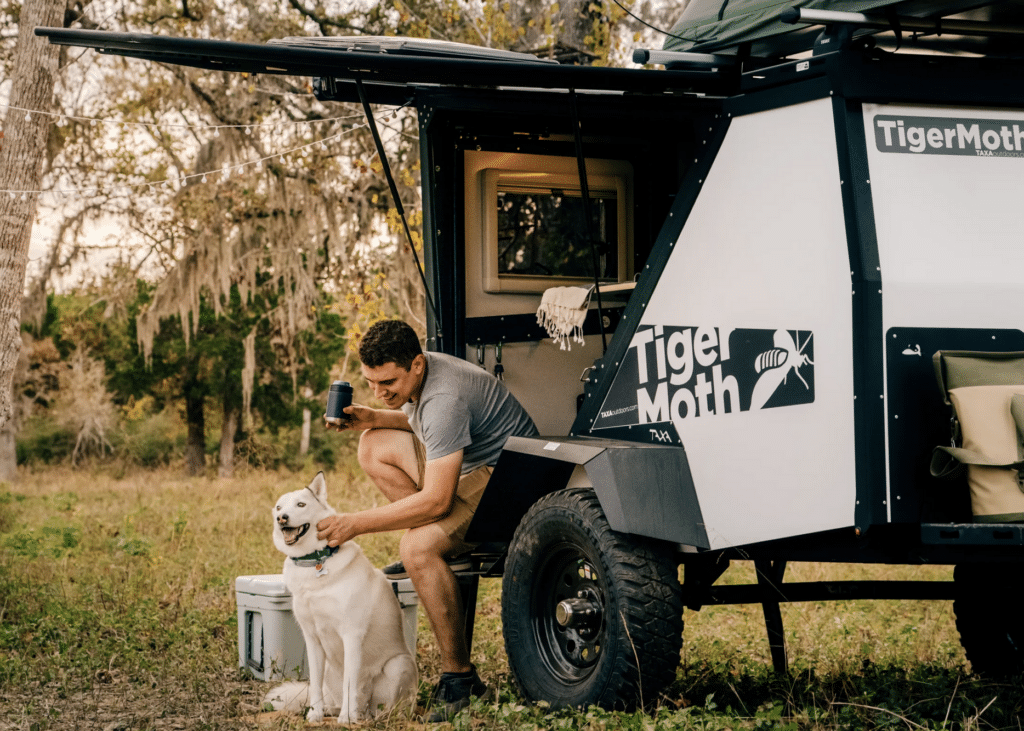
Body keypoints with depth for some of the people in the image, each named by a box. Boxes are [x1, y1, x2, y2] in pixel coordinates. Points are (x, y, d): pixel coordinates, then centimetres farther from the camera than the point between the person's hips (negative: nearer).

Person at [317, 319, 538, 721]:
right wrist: (373, 418, 4)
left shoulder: (444, 398, -29)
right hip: (467, 466, 11)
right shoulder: (412, 377, 1)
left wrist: (355, 523, -28)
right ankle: (445, 550, 2)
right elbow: (417, 420, 26)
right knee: (375, 445, 8)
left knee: (417, 547, -31)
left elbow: (436, 502, -32)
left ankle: (459, 674, -21)